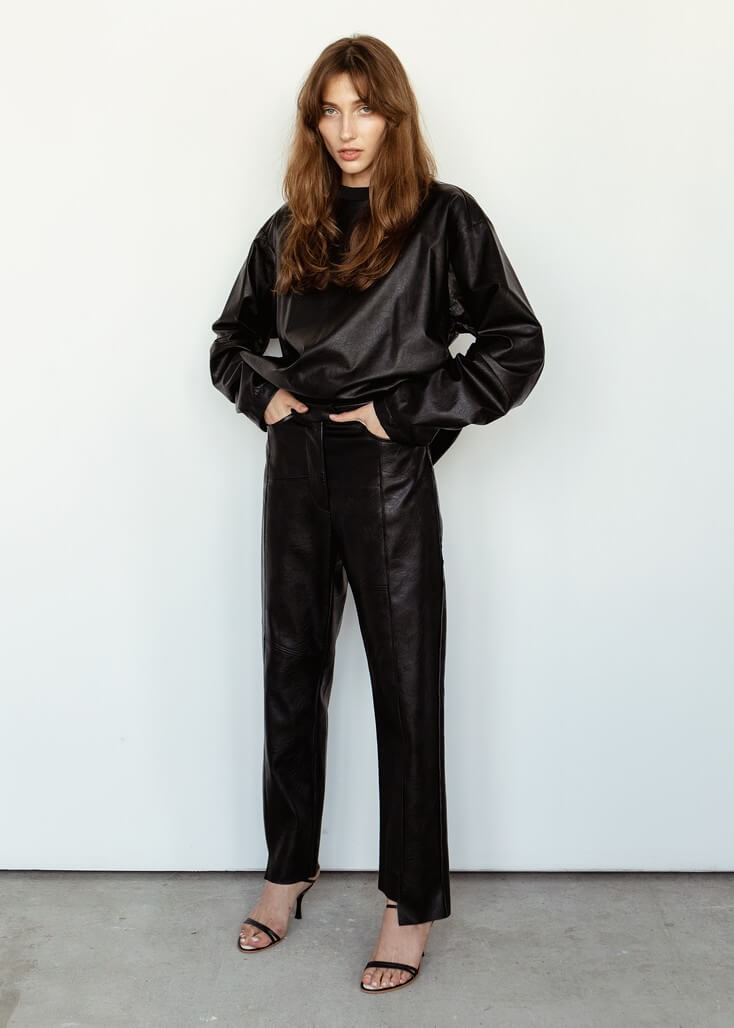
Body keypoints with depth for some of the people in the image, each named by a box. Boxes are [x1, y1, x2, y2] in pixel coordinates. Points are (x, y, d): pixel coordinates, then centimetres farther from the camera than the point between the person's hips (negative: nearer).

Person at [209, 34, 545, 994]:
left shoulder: (444, 218, -2)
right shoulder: (291, 229, 11)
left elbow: (516, 346, -8)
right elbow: (231, 338, 21)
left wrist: (405, 411, -11)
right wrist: (266, 393, 2)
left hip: (387, 475, -5)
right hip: (296, 468, 5)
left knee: (405, 687, 3)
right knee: (292, 673, 13)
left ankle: (413, 903, 19)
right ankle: (289, 868, 32)